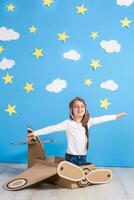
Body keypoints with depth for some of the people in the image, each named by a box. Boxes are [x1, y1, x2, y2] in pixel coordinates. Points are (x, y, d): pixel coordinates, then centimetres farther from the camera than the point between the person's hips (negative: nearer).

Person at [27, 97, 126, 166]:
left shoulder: (88, 122, 0)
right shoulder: (68, 123, -14)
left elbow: (101, 119, 5)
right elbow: (53, 128, -20)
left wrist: (117, 116, 9)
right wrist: (35, 133, -26)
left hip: (83, 158, 4)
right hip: (71, 158, -4)